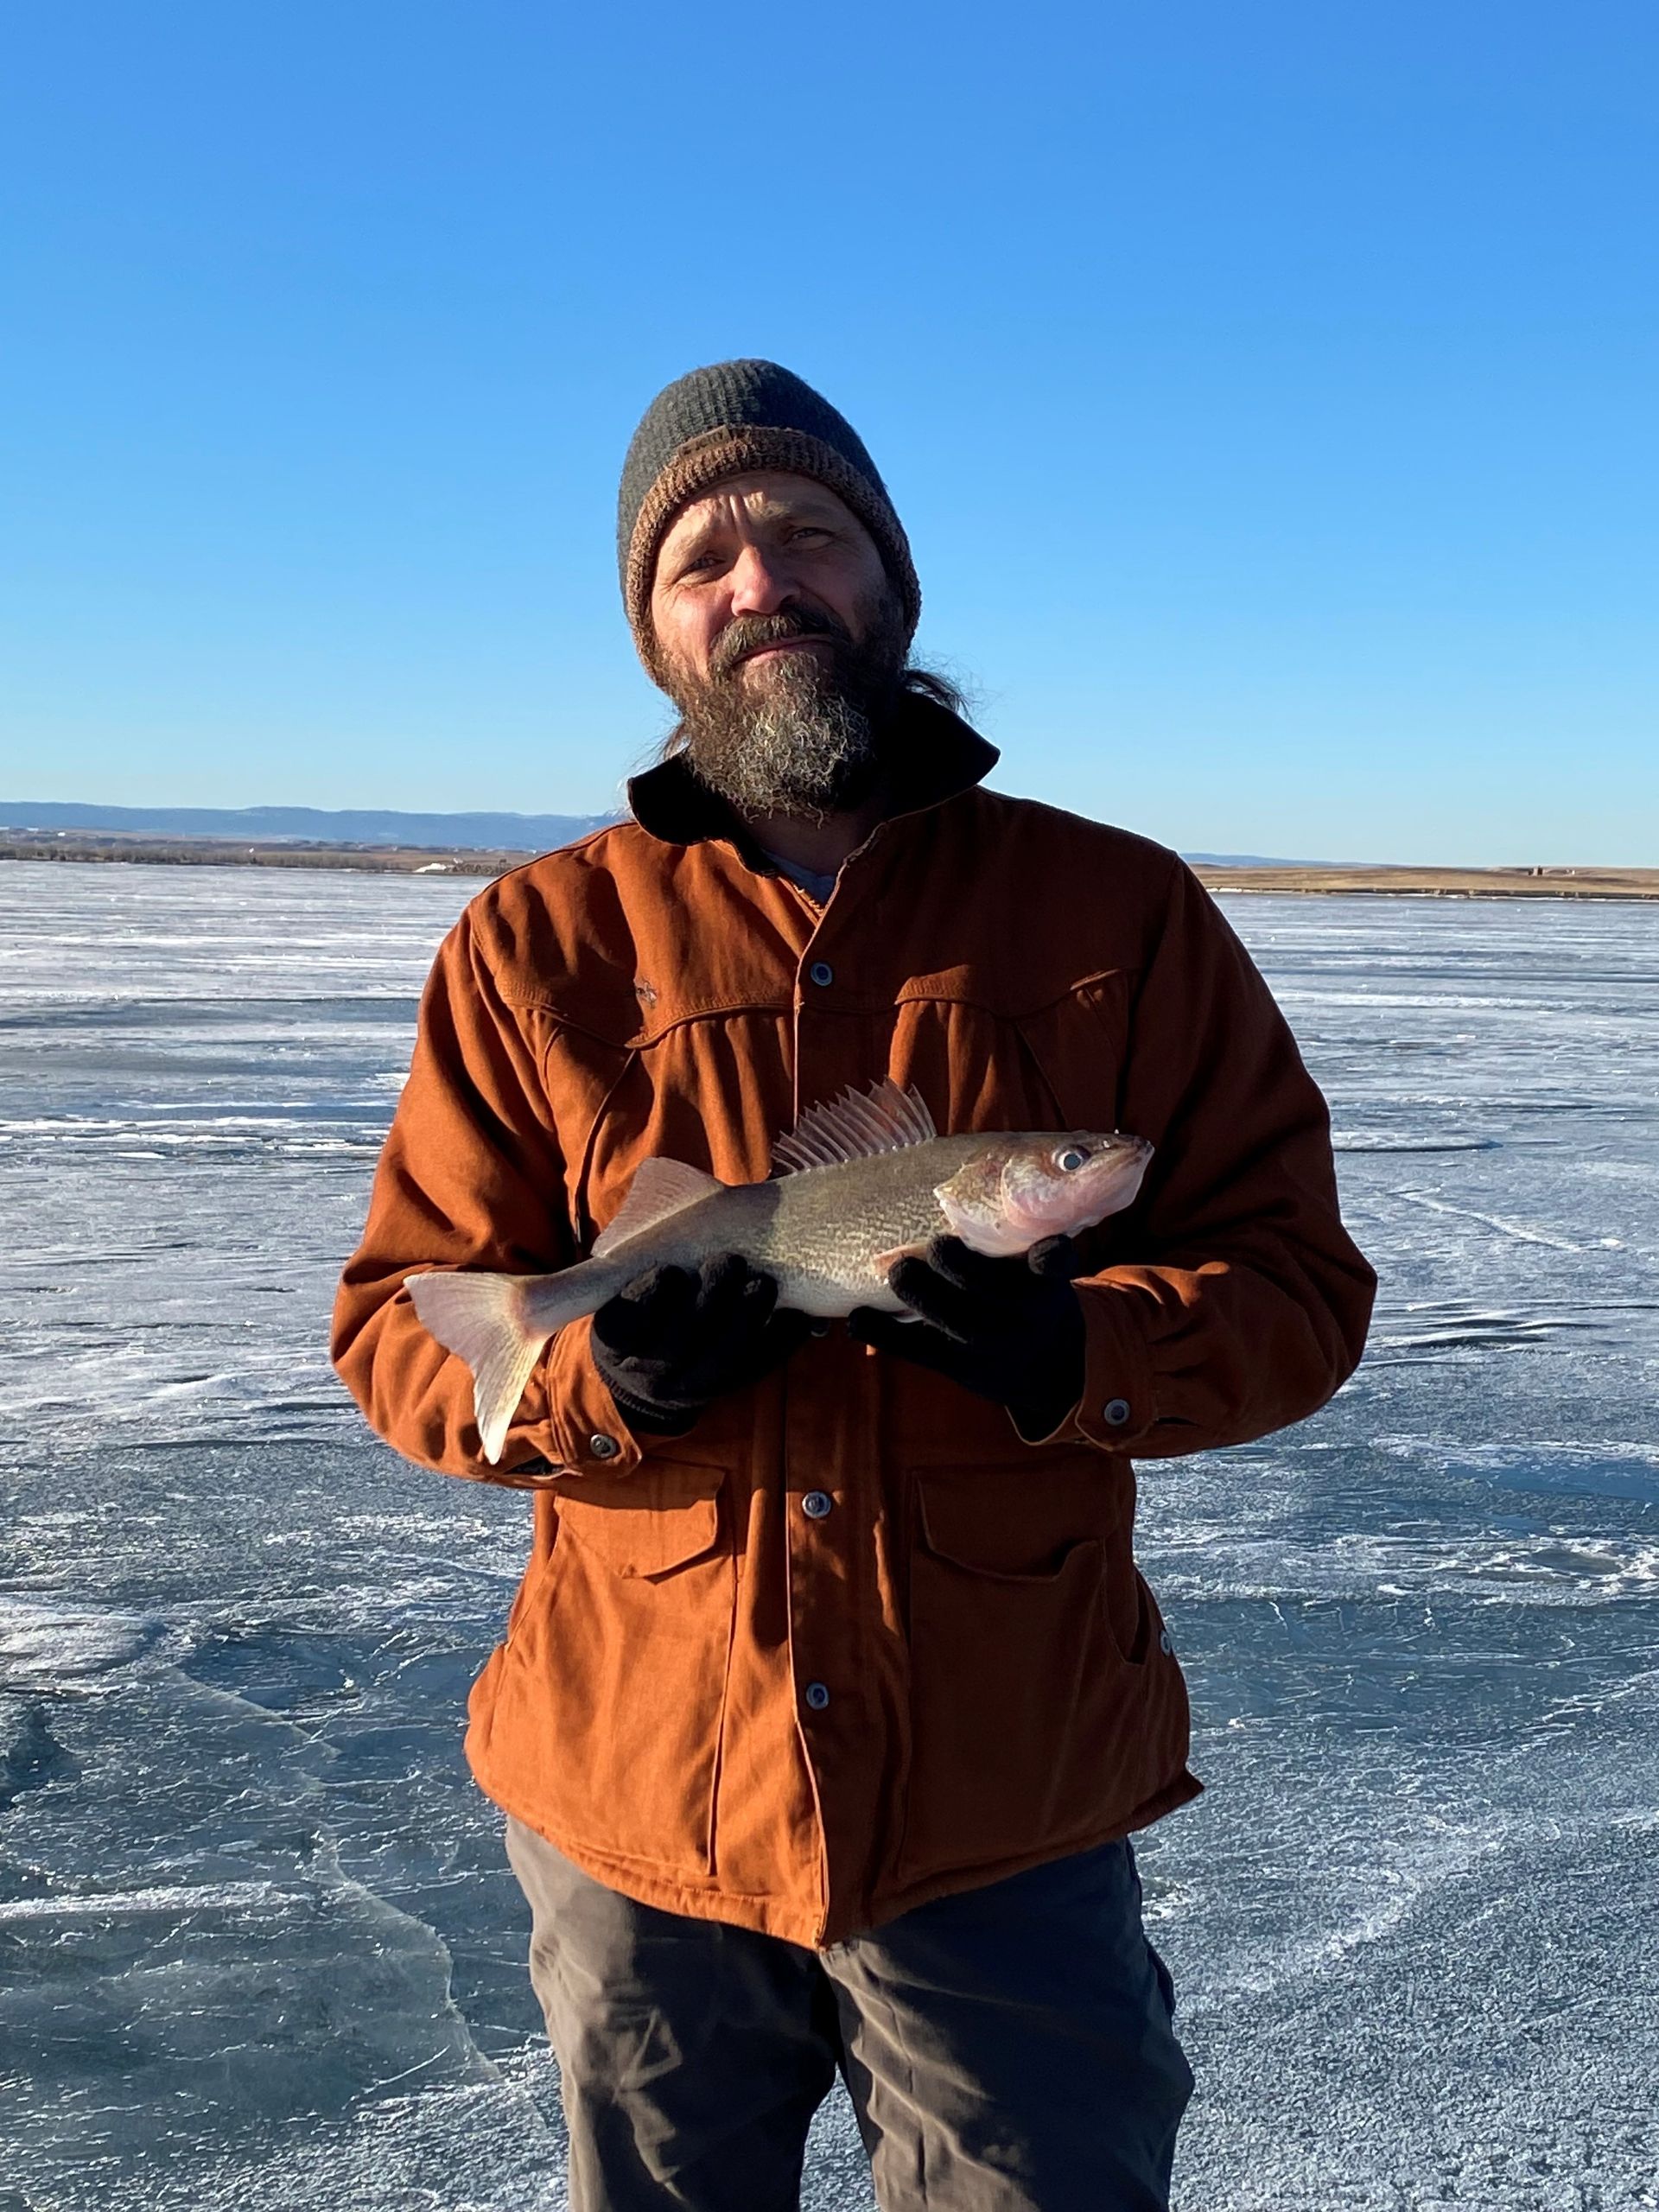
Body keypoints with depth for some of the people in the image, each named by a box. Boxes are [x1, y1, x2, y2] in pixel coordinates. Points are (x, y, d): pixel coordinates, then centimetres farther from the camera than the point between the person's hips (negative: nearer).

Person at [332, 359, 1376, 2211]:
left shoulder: (1121, 916, -1)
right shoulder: (541, 943, 1)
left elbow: (1295, 1289, -1)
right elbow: (395, 1324, 2)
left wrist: (1070, 1349, -22)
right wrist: (602, 1377, -20)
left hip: (1006, 1822, -1)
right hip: (632, 1805, 2)